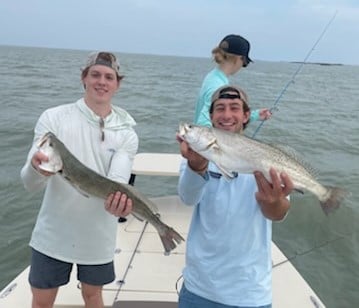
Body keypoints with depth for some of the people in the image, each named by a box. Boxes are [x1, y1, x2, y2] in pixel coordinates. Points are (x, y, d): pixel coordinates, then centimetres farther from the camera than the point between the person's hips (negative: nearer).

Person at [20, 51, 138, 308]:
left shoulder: (126, 133, -6)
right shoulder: (53, 118, -11)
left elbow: (118, 180, -19)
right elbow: (29, 182, -16)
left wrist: (116, 200, -43)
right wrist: (37, 168, -41)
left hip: (98, 236, 1)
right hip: (53, 233, 0)